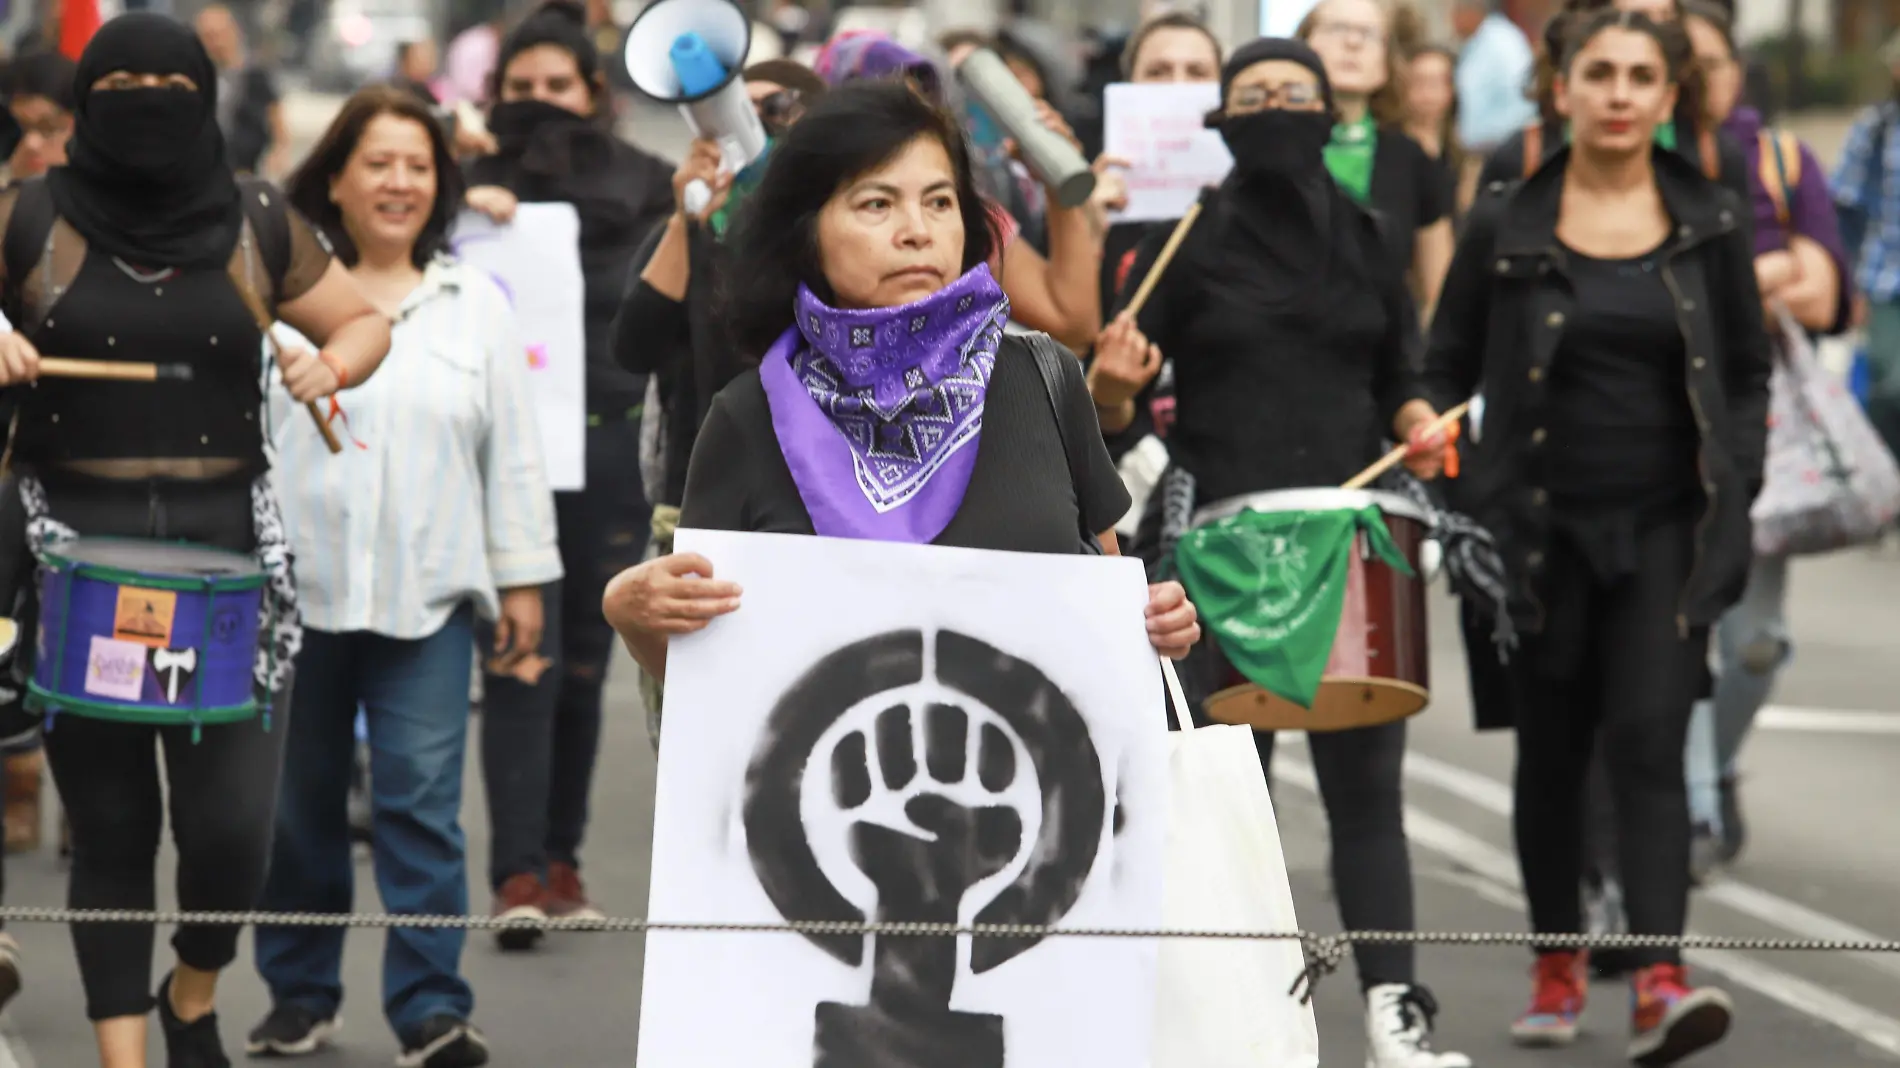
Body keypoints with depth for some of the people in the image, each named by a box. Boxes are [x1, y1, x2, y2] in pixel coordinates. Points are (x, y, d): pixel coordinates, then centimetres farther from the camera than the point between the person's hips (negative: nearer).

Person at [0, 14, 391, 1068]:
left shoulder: (257, 224, 6)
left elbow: (363, 322, 16)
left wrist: (329, 365, -6)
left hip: (225, 547, 1)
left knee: (230, 824, -6)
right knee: (109, 826, 1)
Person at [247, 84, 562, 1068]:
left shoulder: (477, 306, 10)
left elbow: (512, 453, 11)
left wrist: (521, 578, 7)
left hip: (427, 597, 0)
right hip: (297, 590, 0)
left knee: (421, 804, -6)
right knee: (298, 803, 8)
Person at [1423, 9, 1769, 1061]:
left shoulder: (1710, 226, 4)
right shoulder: (1505, 226, 1)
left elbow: (1748, 377, 10)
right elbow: (1445, 371, 6)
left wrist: (1732, 498, -1)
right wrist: (1449, 496, -5)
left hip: (1667, 527, -1)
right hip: (1544, 528, 1)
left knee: (1650, 738, -13)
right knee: (1551, 750, 10)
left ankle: (1659, 980, -21)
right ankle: (1556, 962, 25)